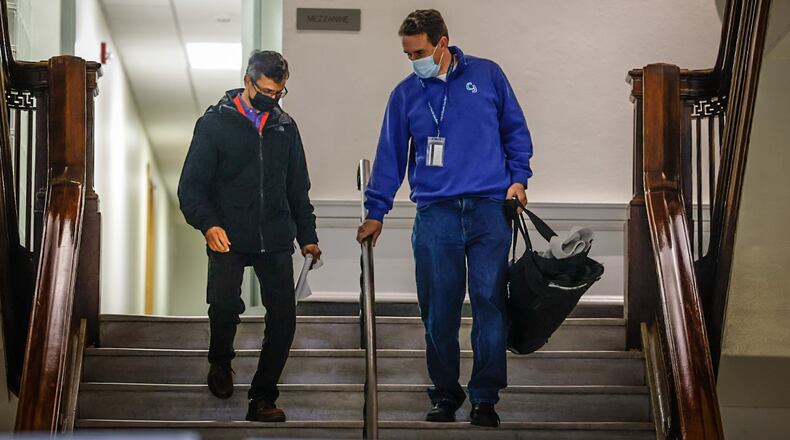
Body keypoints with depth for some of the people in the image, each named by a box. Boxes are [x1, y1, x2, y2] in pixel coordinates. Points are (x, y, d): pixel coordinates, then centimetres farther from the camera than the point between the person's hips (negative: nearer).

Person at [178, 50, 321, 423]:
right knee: (224, 303, -23)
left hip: (275, 241, 4)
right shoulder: (214, 123, 0)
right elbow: (191, 186, -4)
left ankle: (262, 399, 10)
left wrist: (307, 235, 15)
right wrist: (208, 224, -21)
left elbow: (297, 189, 22)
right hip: (228, 238, -4)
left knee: (283, 319, -4)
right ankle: (220, 361, 9)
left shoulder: (285, 127, 14)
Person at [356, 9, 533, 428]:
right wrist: (375, 212, 10)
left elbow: (515, 130, 12)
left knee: (489, 302, -6)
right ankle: (445, 395, 15)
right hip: (434, 214, 1)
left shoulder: (486, 75, 6)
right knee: (438, 311, 2)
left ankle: (485, 397, 2)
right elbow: (390, 156, 12)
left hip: (488, 209, -1)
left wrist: (518, 178, 1)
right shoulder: (405, 94, 9)